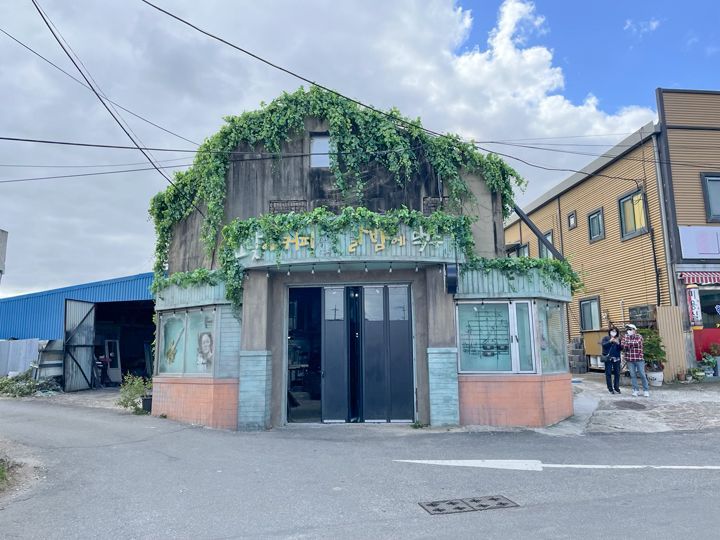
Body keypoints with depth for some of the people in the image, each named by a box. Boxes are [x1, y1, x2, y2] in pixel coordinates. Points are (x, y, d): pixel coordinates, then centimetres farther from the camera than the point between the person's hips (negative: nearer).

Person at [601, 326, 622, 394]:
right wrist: (610, 341, -23)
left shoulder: (618, 339, 13)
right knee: (608, 373, -1)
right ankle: (610, 388, 6)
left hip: (616, 358, 3)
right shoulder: (606, 338, 5)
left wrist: (618, 343, -11)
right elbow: (604, 345, -11)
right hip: (608, 358, -3)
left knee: (617, 373, 4)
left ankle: (616, 388, 14)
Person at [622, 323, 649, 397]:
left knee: (642, 375, 1)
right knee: (633, 375, 4)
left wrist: (628, 343, -7)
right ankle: (635, 390, 11)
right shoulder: (625, 337, 8)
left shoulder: (639, 336, 0)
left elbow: (637, 343, -18)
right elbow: (623, 345, -6)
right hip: (630, 359, 2)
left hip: (639, 359, -2)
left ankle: (645, 390, 10)